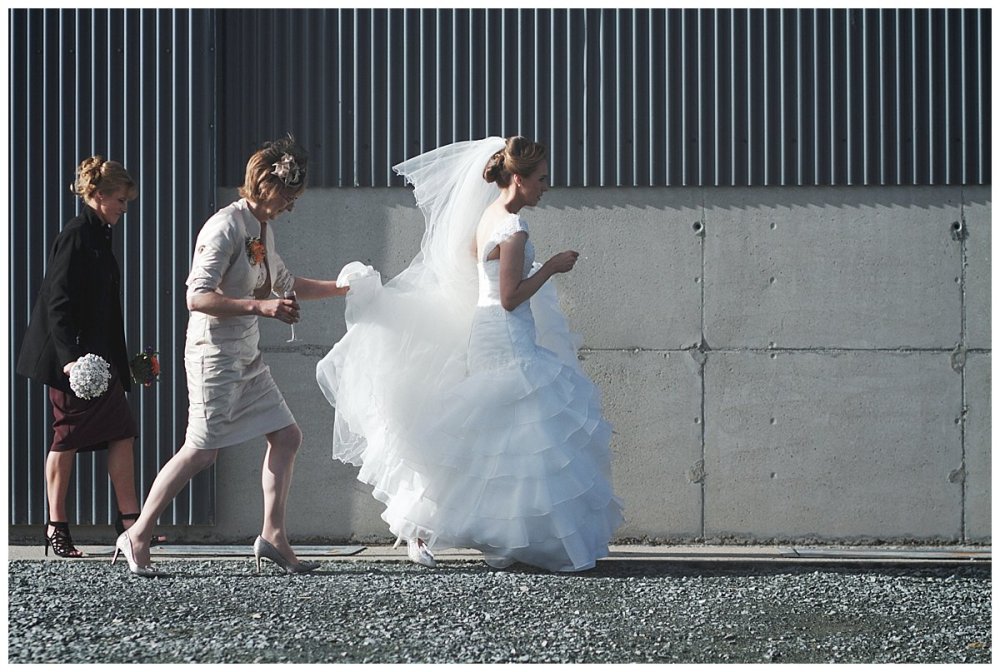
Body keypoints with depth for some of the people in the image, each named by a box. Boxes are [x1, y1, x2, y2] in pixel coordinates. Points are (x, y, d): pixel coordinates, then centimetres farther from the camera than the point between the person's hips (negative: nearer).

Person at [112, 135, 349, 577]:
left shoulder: (262, 230, 14)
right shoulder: (226, 227, -16)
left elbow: (284, 285, 29)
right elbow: (198, 297, -23)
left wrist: (338, 288, 26)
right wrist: (260, 307, -28)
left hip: (247, 358, 10)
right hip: (215, 354, -10)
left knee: (286, 436, 7)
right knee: (201, 451, -8)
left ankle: (273, 535, 11)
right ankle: (137, 536, 1)